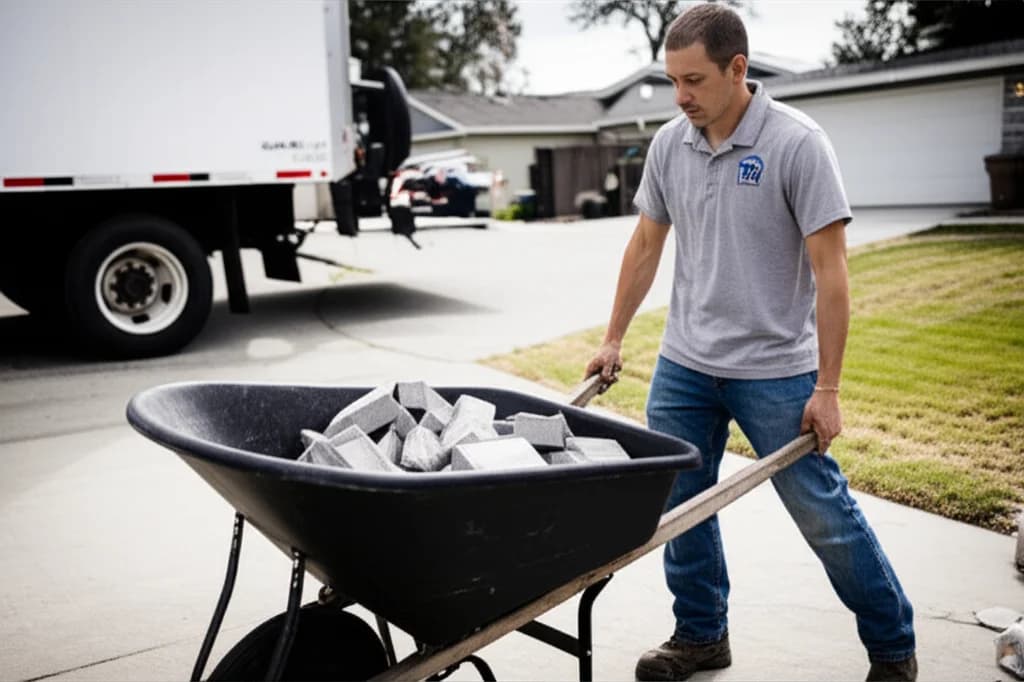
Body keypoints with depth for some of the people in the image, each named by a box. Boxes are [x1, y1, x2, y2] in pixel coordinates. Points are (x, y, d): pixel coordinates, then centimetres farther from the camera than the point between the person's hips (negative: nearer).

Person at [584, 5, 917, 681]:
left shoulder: (797, 144, -14)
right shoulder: (670, 144, 2)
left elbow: (830, 271, -14)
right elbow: (646, 245, 13)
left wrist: (827, 388, -15)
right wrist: (614, 339, 15)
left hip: (775, 371, -5)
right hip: (683, 364, 5)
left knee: (824, 514, 3)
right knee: (677, 504, 10)